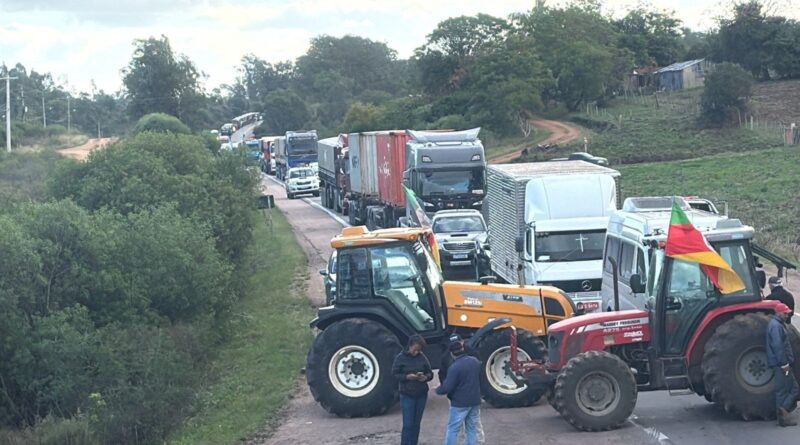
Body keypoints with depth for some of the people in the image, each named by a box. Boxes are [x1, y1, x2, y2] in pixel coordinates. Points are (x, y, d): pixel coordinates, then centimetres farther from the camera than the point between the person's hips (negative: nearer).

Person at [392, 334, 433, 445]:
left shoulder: (422, 357, 1)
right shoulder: (401, 357, -7)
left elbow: (430, 373, 8)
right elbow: (395, 374, -5)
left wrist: (425, 377, -15)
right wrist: (407, 377, -21)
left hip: (421, 395, 4)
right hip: (407, 395, -4)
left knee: (416, 423, 10)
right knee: (408, 424, -6)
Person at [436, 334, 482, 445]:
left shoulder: (454, 367, -20)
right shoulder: (475, 361, 1)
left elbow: (447, 388, -18)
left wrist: (437, 390, 2)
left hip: (460, 403, -6)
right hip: (475, 401, 6)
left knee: (452, 430, 3)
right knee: (472, 429, 12)